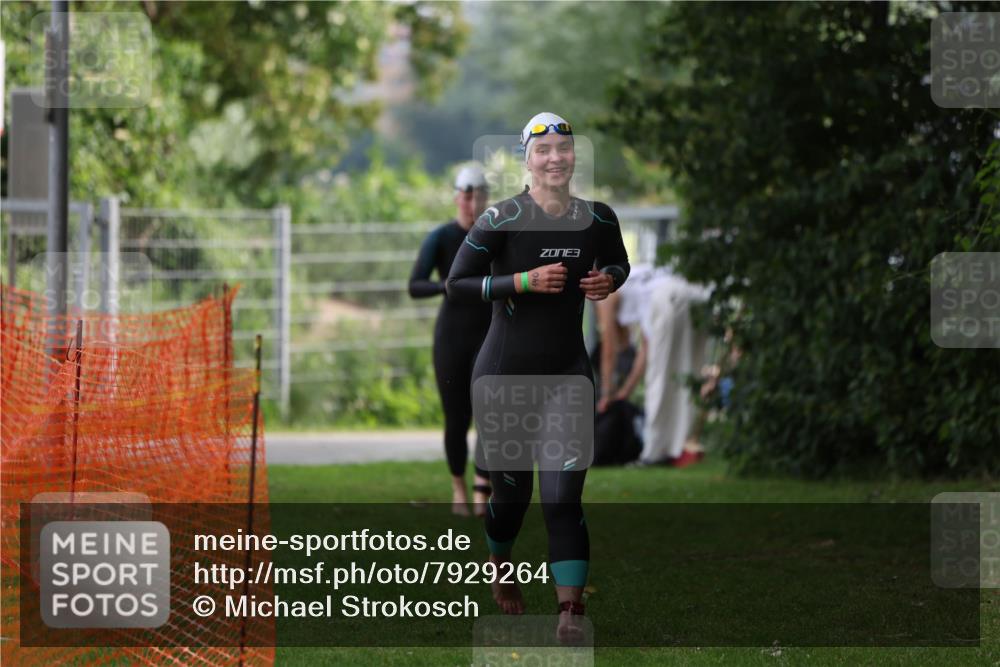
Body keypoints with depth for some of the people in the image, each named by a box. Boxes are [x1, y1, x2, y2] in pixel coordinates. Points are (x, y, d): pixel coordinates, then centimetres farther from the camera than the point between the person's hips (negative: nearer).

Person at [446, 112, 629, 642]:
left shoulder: (597, 219, 0)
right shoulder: (501, 220, -12)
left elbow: (619, 263, 20)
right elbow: (457, 284, -9)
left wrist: (608, 280, -4)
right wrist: (523, 282, -20)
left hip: (568, 372, 2)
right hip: (504, 373, -2)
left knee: (564, 495, -10)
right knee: (511, 492, 11)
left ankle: (570, 613, -11)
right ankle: (501, 570, 42)